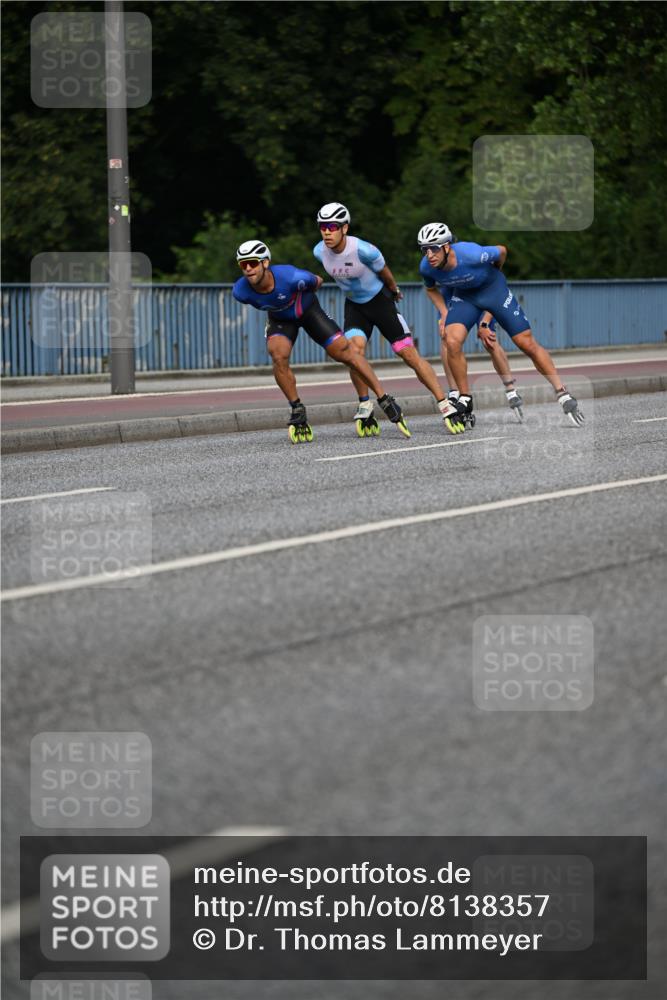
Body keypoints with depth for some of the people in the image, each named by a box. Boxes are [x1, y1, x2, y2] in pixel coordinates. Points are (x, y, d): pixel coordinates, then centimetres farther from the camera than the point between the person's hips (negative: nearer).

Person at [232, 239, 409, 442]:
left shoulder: (291, 277, -38)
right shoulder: (241, 291, -30)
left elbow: (317, 282, -14)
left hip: (309, 311, -2)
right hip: (280, 319, 2)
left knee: (345, 353, -5)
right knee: (278, 355, -26)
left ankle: (385, 400, 6)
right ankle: (297, 410, -7)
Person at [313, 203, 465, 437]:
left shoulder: (363, 250, -29)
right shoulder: (319, 252, -13)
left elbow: (383, 272, -8)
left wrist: (394, 290, 8)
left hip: (380, 301, -4)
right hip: (354, 305, 4)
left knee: (409, 354, -6)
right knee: (354, 350, -21)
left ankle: (446, 406, 0)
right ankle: (365, 407, -5)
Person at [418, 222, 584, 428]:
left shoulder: (471, 255, -36)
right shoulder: (426, 268, -22)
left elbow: (501, 252, -13)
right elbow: (431, 289, 4)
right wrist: (444, 313, -9)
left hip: (492, 288, -3)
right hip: (464, 295, 3)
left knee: (527, 343, -5)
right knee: (452, 342, -22)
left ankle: (562, 394, 5)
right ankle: (465, 401, -6)